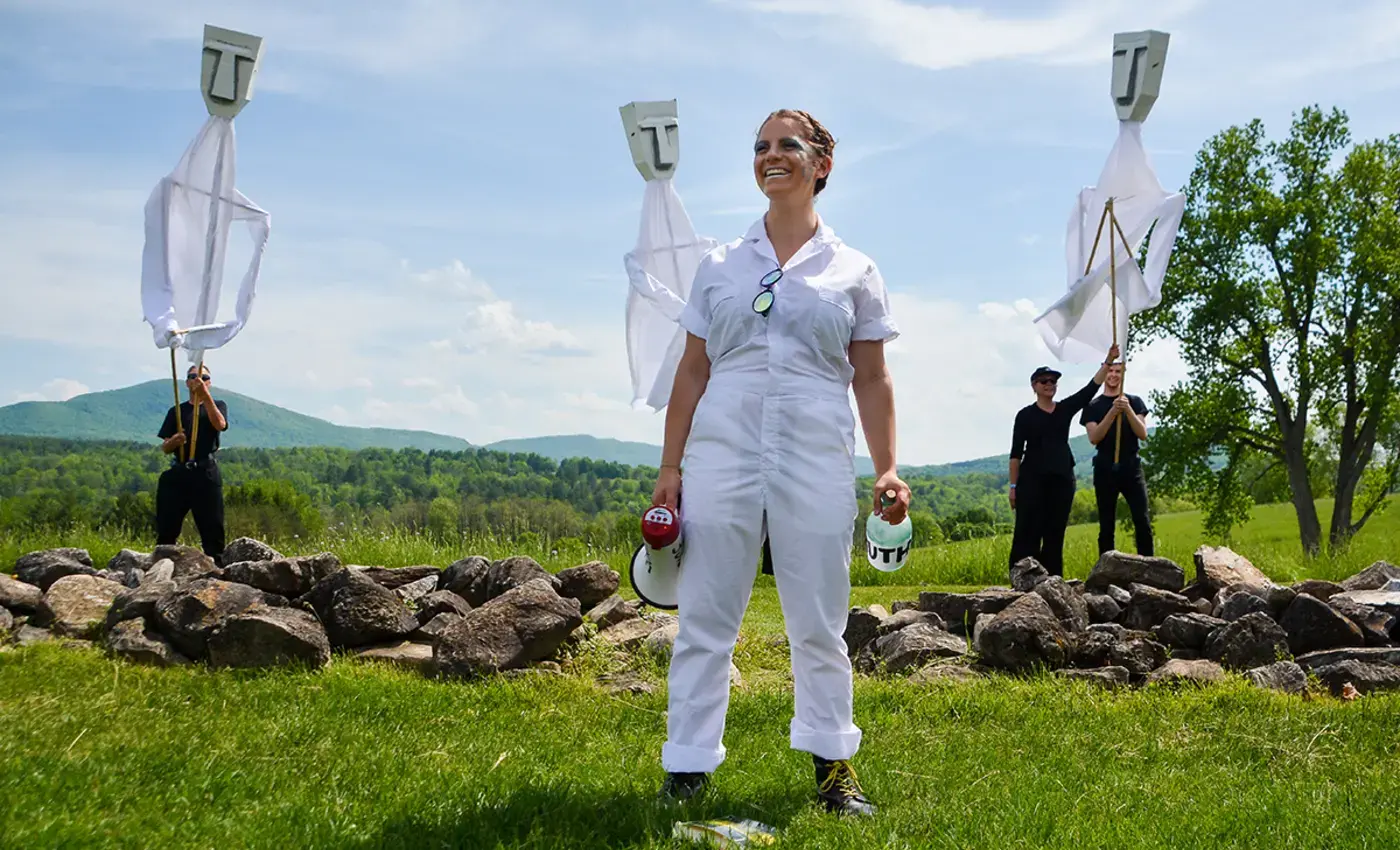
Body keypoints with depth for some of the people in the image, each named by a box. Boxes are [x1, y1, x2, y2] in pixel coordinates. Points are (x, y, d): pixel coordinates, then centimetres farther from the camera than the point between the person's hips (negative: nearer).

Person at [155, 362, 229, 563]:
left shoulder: (217, 406, 12)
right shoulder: (176, 411, 16)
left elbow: (220, 424, -12)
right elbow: (164, 448, 11)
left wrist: (205, 395, -19)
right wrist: (173, 441, -13)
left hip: (206, 474, -2)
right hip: (178, 473, 2)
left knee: (213, 531, -5)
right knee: (166, 531, -1)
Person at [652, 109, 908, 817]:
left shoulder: (854, 272, 10)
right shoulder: (720, 266, 12)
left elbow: (872, 380, 8)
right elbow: (692, 372, 10)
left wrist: (887, 469, -1)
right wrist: (670, 468, 5)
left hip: (816, 459, -1)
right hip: (722, 449, 1)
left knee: (819, 624, 6)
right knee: (704, 618, 2)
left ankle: (833, 768, 17)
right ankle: (686, 771, 9)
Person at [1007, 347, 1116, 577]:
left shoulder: (1066, 408, 10)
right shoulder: (1025, 415, 1)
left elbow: (1091, 388, 1)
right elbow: (1016, 452, -1)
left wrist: (1108, 362, -10)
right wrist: (1014, 485, -6)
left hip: (1062, 478, 4)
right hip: (1032, 478, -4)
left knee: (1055, 533, 5)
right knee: (1028, 532, -6)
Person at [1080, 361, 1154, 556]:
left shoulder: (1134, 401, 9)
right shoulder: (1093, 406, 7)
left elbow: (1143, 434, -1)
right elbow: (1094, 438, -7)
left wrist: (1128, 410, -16)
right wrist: (1113, 412, -18)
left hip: (1131, 467, 0)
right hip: (1105, 469, 0)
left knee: (1143, 522, -8)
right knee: (1106, 526, 3)